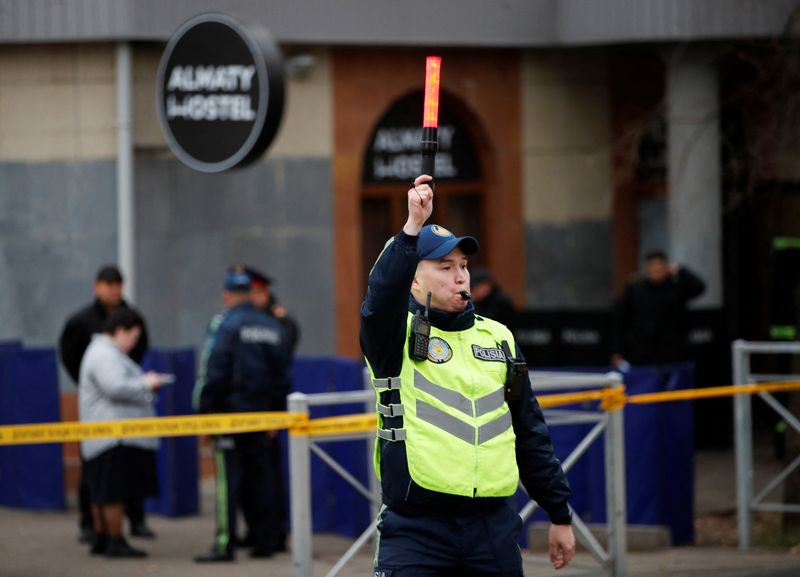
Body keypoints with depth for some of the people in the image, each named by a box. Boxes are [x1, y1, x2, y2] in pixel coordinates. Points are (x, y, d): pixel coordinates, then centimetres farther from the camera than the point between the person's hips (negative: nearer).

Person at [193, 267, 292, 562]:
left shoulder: (225, 325, -9)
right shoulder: (273, 327, 10)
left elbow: (213, 373, -14)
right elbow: (283, 375, 13)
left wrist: (204, 410, -9)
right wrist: (274, 413, 18)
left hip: (231, 411, -6)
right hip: (262, 412, 6)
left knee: (228, 479, -7)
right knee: (259, 477, 11)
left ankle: (225, 544, -11)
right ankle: (263, 540, 12)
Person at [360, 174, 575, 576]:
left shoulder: (497, 339, 15)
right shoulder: (398, 336, 1)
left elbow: (531, 434, 18)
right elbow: (381, 297, -25)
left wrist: (559, 515, 17)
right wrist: (412, 229, -36)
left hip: (493, 529, 4)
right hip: (416, 528, -4)